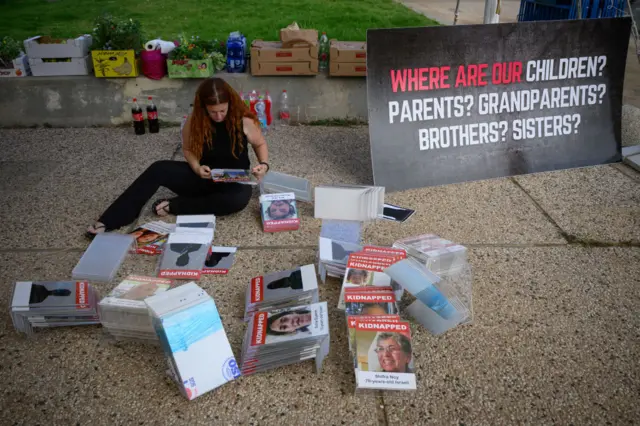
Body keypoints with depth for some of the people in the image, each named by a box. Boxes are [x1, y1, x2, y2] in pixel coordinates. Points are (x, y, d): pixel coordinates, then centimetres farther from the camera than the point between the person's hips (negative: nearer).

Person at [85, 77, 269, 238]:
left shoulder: (244, 120, -14)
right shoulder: (195, 120, -10)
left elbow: (260, 143, 3)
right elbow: (188, 149, 3)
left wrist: (264, 164, -16)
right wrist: (197, 168, -17)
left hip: (234, 182, -2)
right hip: (203, 178, 2)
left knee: (241, 197, -39)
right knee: (158, 169, -21)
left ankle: (172, 206, -24)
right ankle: (109, 221, -20)